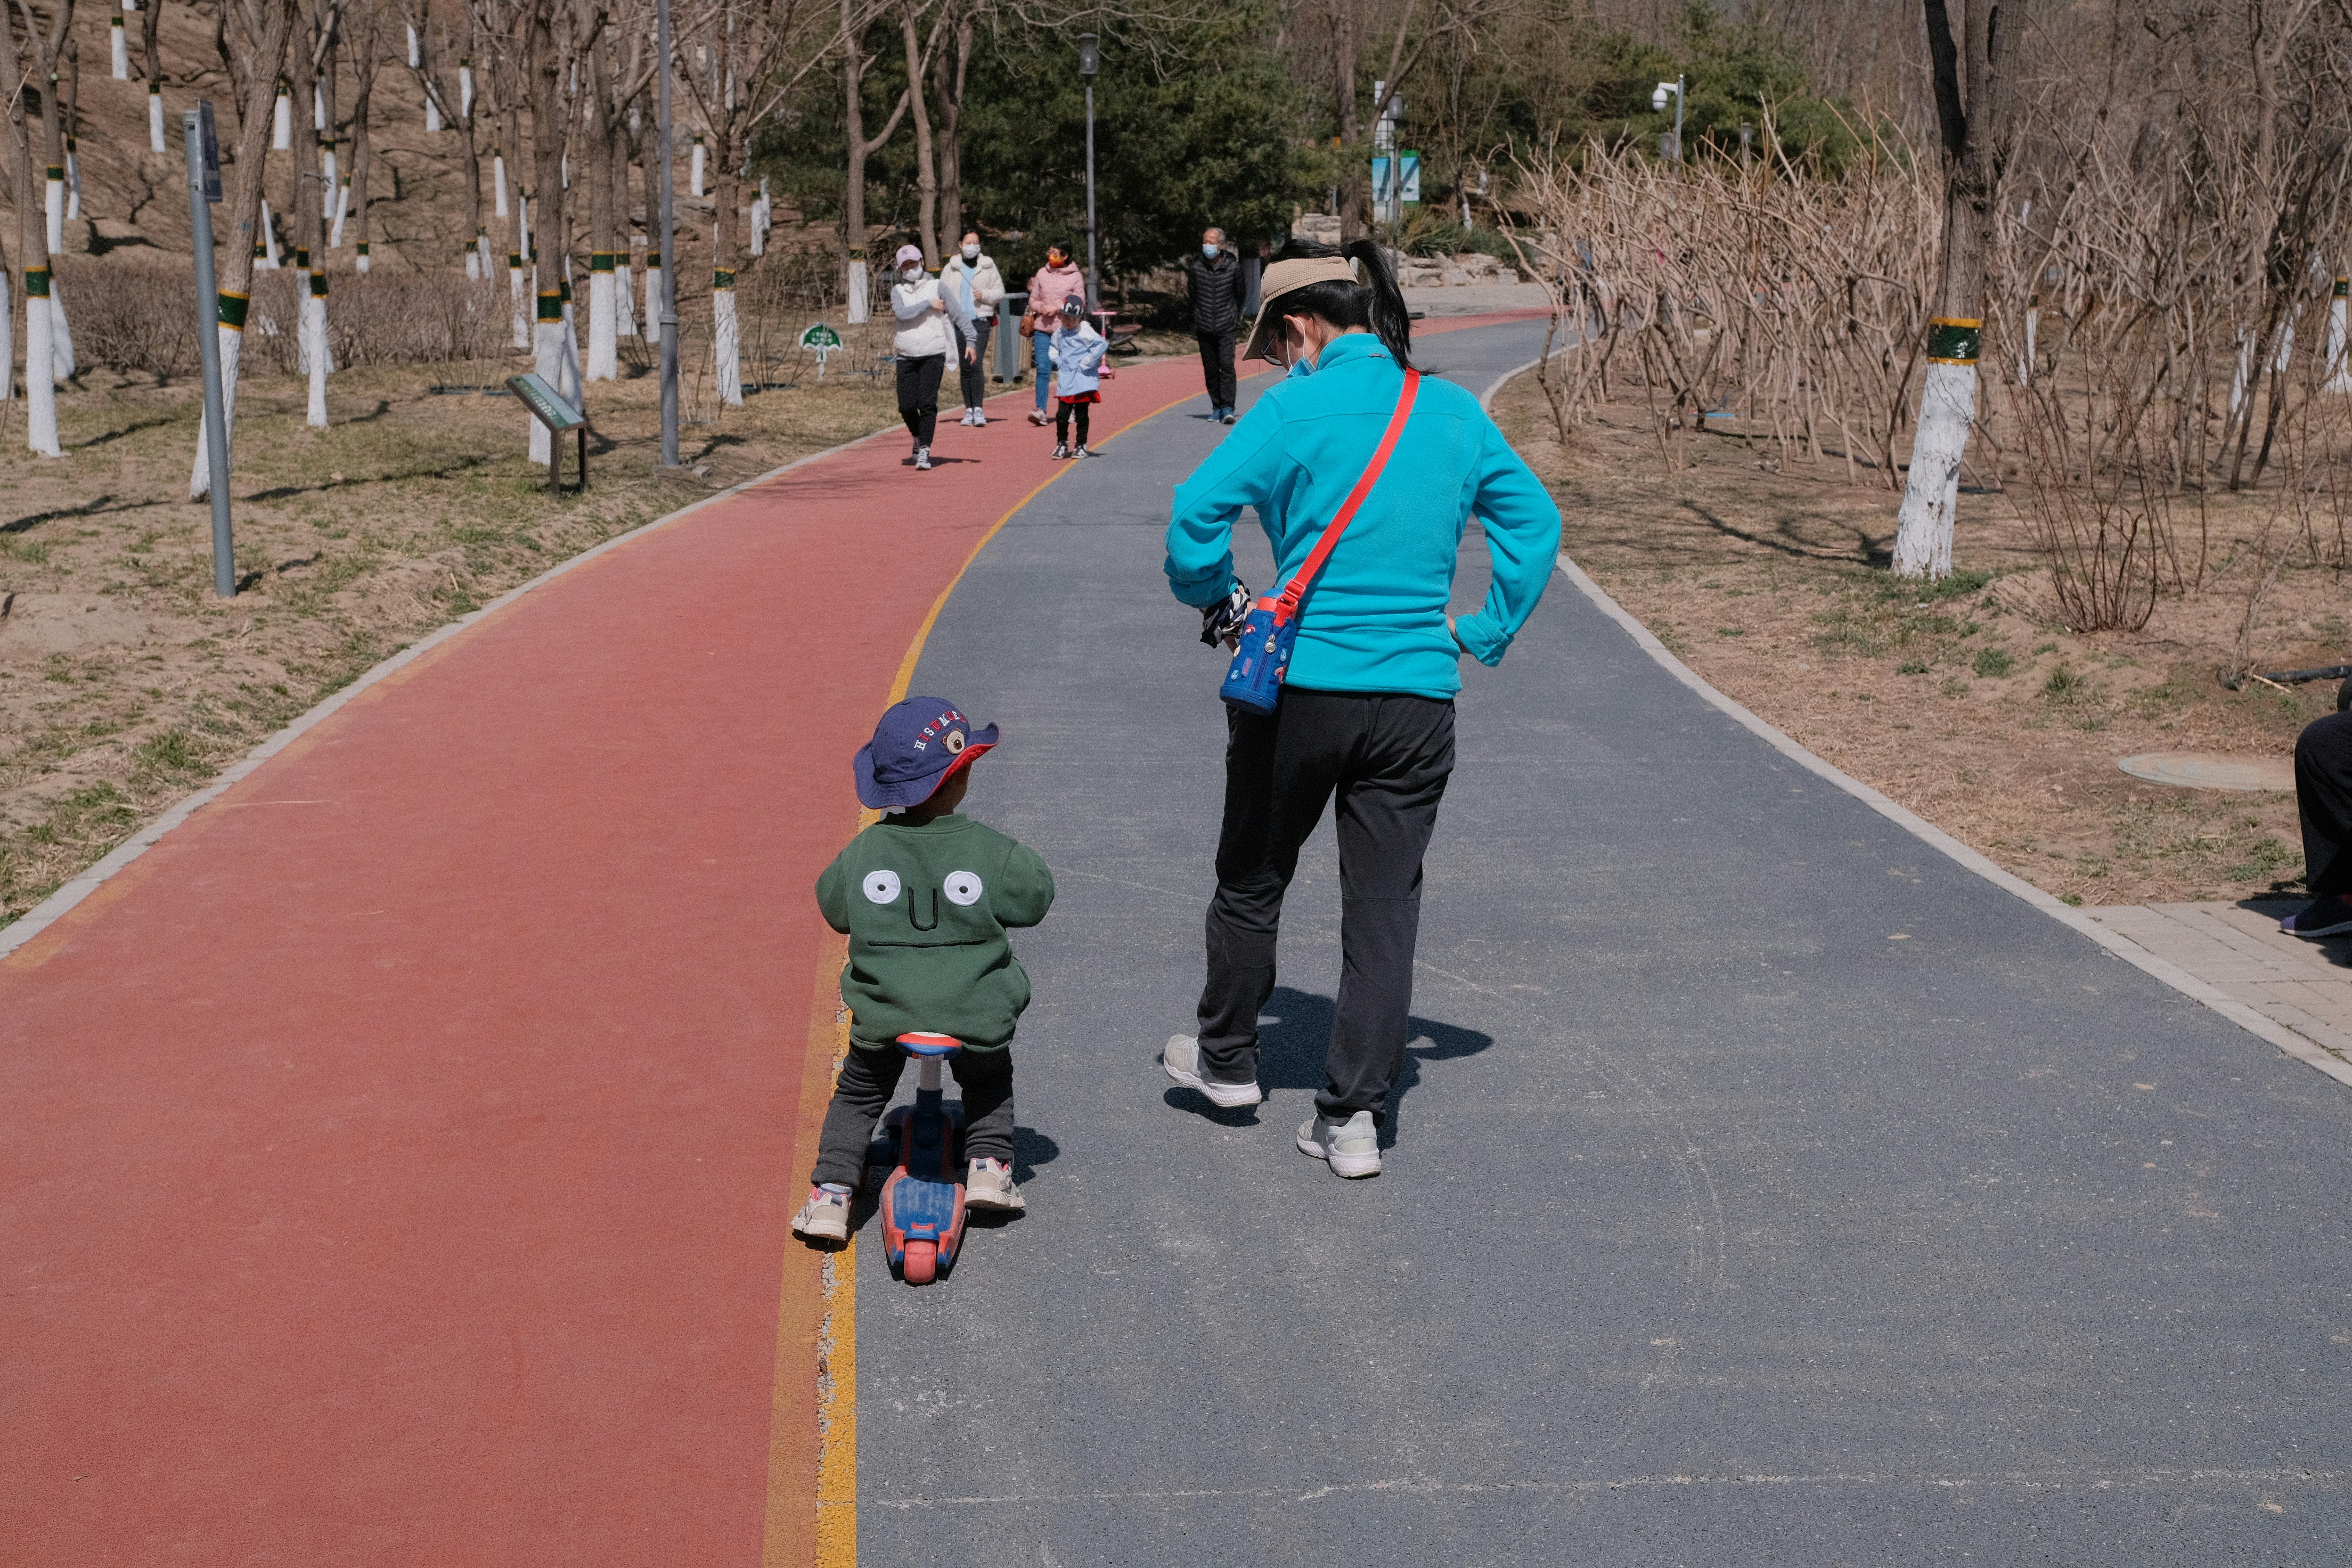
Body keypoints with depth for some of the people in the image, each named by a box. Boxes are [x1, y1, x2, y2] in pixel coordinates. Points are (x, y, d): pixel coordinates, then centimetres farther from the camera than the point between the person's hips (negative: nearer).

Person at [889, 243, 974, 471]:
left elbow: (957, 313, -1)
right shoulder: (897, 291, 8)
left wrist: (969, 340, -8)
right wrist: (929, 304, -12)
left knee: (928, 404, -11)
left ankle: (924, 452, -6)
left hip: (933, 354, -2)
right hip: (907, 356, 2)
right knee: (907, 406, 1)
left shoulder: (936, 286, 2)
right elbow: (902, 313, -12)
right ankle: (919, 439, 28)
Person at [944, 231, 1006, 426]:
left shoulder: (988, 267, 6)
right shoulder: (950, 269, 8)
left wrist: (985, 295, -11)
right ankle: (969, 410, 12)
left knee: (976, 364, -15)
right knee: (965, 367, 5)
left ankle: (978, 409, -14)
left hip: (981, 322, -2)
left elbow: (1000, 291, 9)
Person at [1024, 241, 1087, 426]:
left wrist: (1058, 308, -15)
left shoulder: (1075, 277, -1)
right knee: (1043, 369, -9)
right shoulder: (1042, 273, 8)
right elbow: (1033, 300, 12)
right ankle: (1040, 410, -15)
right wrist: (1041, 307, -9)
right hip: (1043, 329, 2)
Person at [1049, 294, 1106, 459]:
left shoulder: (1085, 332, -10)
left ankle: (1081, 446, 14)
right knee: (1061, 415, 1)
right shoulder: (1059, 333, 9)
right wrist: (1059, 362, 9)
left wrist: (1086, 364, -17)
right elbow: (1054, 349, 28)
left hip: (1083, 382, -5)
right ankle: (1062, 444, 18)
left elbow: (1103, 345, -21)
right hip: (1065, 382, 5)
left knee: (1081, 415, 3)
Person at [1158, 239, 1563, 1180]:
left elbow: (1196, 511, -16)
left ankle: (1227, 1060, 35)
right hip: (1419, 698, 3)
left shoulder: (1297, 409, -9)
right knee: (1385, 906, 8)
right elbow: (1536, 521, 8)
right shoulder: (1455, 413, 5)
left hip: (1302, 687, -3)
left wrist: (1213, 600, 1)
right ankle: (1353, 1118, 8)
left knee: (1252, 881, 18)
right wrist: (1489, 630, 13)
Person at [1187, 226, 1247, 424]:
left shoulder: (1233, 266, -6)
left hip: (1226, 327, -2)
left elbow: (1241, 292, 9)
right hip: (1204, 327, 2)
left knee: (1227, 365, -14)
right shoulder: (1196, 267, -3)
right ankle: (1216, 407, 16)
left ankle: (1228, 407, -15)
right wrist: (1194, 322, 12)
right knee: (1210, 370, 7)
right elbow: (1192, 296, 9)